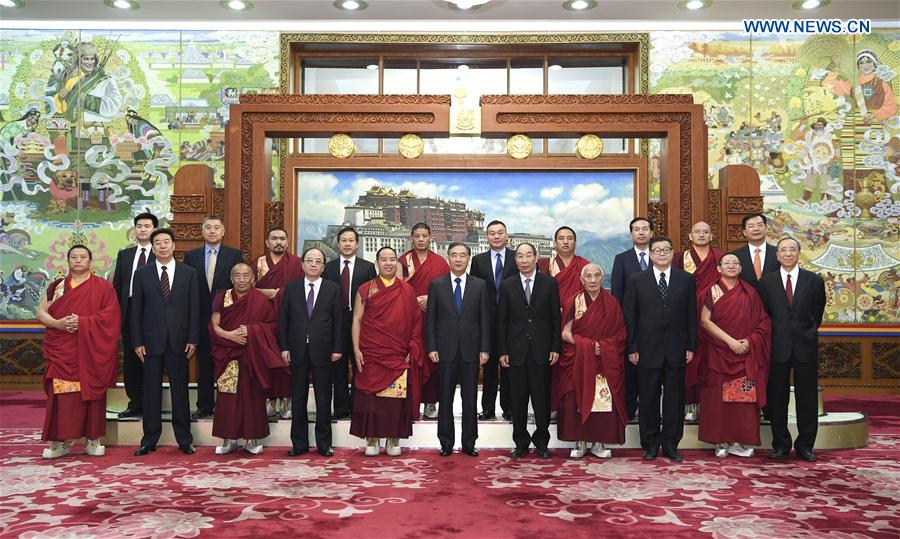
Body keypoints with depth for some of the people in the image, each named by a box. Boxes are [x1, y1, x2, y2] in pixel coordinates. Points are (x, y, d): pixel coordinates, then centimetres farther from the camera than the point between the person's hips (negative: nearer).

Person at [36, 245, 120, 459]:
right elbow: (41, 312, 8)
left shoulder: (103, 287, 4)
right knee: (62, 393, -3)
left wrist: (82, 322, -17)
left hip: (91, 349, -2)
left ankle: (93, 439, 7)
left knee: (90, 391, -1)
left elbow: (111, 316, -5)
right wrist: (57, 323, -11)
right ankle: (60, 441, 3)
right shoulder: (57, 286, 13)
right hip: (62, 350, 2)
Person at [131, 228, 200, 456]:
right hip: (151, 340, 0)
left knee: (180, 390, 5)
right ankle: (149, 440, 14)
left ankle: (184, 439, 13)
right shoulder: (142, 274, 5)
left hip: (178, 340, 0)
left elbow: (194, 308, 3)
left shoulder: (189, 273, 5)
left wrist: (192, 339, -3)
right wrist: (137, 341, -2)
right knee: (151, 391, 5)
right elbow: (136, 310, 4)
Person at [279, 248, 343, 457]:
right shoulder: (291, 288, 6)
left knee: (323, 399, 5)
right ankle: (299, 444, 17)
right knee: (298, 399, 8)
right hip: (297, 350, 1)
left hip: (322, 351, -1)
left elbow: (337, 321, 1)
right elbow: (284, 320, 5)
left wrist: (337, 349, -4)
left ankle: (324, 444, 15)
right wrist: (284, 347, -1)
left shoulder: (333, 289, 3)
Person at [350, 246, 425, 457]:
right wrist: (356, 349, -4)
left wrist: (412, 351, 0)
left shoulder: (407, 290, 7)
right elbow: (357, 320, 3)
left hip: (398, 356, 0)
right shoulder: (365, 290, 5)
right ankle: (372, 439, 12)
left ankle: (393, 439, 12)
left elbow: (414, 322, 7)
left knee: (396, 397, -1)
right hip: (371, 354, 0)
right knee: (370, 395, 0)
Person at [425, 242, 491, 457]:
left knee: (470, 398, 6)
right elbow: (430, 319, 3)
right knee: (445, 398, 6)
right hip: (445, 349, 0)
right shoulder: (436, 284, 4)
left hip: (471, 349, 0)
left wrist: (485, 349, -3)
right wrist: (431, 347, -4)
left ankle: (469, 443, 17)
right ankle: (446, 443, 16)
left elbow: (485, 319, 3)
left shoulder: (480, 285, 5)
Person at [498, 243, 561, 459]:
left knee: (542, 398, 3)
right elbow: (502, 321, 5)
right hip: (516, 350, 1)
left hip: (541, 350, -1)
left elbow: (556, 318, 3)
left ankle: (541, 442, 17)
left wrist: (555, 348, -3)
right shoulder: (507, 285, 5)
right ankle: (521, 443, 17)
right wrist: (503, 351, 0)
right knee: (518, 399, 6)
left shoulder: (550, 283, 3)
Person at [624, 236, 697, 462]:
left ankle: (670, 443, 18)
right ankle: (651, 444, 17)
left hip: (676, 349, 1)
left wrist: (691, 346, 1)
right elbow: (630, 317, 1)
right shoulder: (636, 281, 2)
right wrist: (632, 348, -4)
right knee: (648, 398, 5)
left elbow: (691, 315, 6)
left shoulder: (686, 280, 7)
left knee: (675, 397, 7)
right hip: (648, 349, -1)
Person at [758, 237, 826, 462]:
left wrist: (807, 333, 13)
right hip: (778, 347, 0)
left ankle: (805, 446, 16)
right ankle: (781, 445, 16)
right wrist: (773, 336, 6)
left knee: (807, 398, 5)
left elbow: (817, 313, 12)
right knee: (777, 398, 5)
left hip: (805, 345, 0)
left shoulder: (814, 281, 3)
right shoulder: (766, 282, 3)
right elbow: (764, 315, 8)